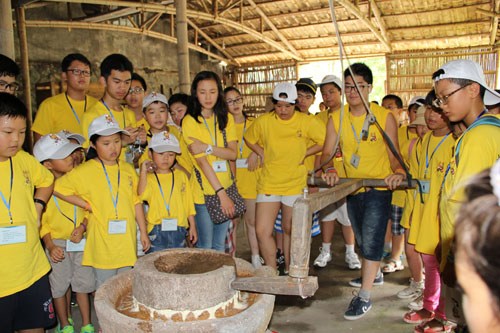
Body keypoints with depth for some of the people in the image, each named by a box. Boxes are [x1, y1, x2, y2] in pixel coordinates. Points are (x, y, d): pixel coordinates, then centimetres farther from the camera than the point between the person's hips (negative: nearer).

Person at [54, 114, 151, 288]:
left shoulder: (128, 169, 6)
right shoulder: (85, 171, -7)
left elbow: (136, 202, 10)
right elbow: (56, 188, -8)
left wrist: (143, 232, 9)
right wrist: (87, 205, -9)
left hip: (127, 239, 4)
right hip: (102, 241, -4)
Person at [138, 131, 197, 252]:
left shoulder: (181, 176, 6)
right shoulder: (149, 177, -2)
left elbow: (189, 204, 10)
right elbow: (142, 194, -21)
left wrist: (192, 226, 10)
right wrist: (143, 171, -19)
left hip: (179, 230, 3)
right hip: (156, 231, -3)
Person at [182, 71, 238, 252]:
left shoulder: (226, 118, 7)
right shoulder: (190, 121, -9)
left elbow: (233, 154, -2)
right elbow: (201, 161, -16)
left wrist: (208, 147, -19)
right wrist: (221, 193, -19)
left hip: (226, 188, 4)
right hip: (203, 192, -4)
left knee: (220, 245, 16)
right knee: (205, 247, 6)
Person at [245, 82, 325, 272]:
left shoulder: (306, 122, -7)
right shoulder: (263, 122, -5)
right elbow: (249, 139, 13)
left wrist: (303, 153, -3)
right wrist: (263, 154, 1)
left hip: (295, 185, -1)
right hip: (268, 183, 1)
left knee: (290, 230, 13)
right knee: (262, 231, -4)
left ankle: (289, 270, 33)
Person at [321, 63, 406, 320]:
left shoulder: (385, 117, -11)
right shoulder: (336, 119, -2)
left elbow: (394, 155, -11)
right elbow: (327, 152, -5)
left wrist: (399, 172, -32)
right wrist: (328, 169, -26)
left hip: (378, 187, -5)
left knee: (371, 240, -9)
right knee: (362, 239, 21)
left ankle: (364, 297, 2)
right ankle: (375, 274, 46)